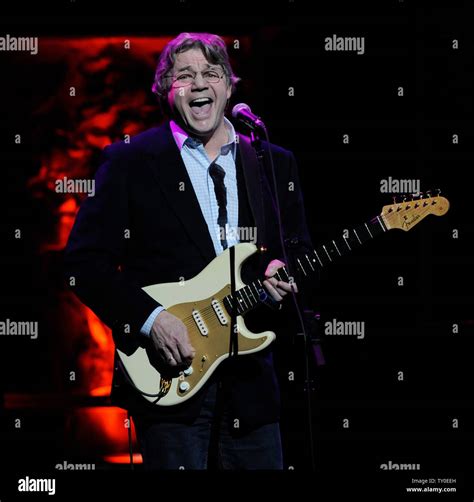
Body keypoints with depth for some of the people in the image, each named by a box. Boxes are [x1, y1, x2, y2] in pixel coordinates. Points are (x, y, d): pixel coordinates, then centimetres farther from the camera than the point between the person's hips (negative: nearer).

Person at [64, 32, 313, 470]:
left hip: (251, 374, 4)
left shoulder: (276, 164, 12)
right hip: (169, 375, -4)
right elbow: (85, 260, -4)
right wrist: (149, 318, -15)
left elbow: (300, 249, 19)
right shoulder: (130, 160, -1)